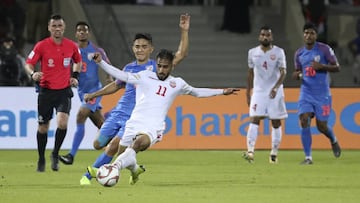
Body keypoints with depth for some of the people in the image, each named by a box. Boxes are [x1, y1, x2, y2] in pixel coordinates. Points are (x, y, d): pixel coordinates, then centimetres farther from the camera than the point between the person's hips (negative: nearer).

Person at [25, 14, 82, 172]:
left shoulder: (72, 46, 0)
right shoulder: (41, 46, -7)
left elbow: (78, 61, 20)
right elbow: (28, 63, -3)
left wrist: (75, 76, 7)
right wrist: (33, 74, -24)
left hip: (64, 90, 0)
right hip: (46, 91, 0)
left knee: (62, 122, -20)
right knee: (43, 127, 5)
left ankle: (55, 154, 2)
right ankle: (41, 160, 25)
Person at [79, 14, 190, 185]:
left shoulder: (156, 67, -1)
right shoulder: (129, 68, 12)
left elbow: (181, 54, -10)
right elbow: (116, 85, 29)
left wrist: (184, 31, -17)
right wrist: (94, 94, 25)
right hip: (118, 112, 6)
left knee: (114, 146, -19)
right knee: (98, 144, 4)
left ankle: (90, 173, -4)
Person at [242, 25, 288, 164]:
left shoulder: (279, 52, -4)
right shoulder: (253, 52, 5)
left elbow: (283, 72, -12)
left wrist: (276, 87, -28)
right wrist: (248, 92, 14)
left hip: (275, 92, -1)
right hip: (259, 91, 1)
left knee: (276, 123, 3)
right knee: (254, 120, -13)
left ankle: (274, 153, 12)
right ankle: (250, 151, -23)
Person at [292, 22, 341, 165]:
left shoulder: (325, 49, -6)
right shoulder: (299, 53, 7)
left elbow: (337, 68, -5)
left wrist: (321, 66, -21)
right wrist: (296, 75, -5)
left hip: (322, 94, -3)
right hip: (306, 93, 3)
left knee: (321, 126, -2)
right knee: (304, 122, -14)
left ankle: (333, 141, 34)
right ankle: (308, 157, -9)